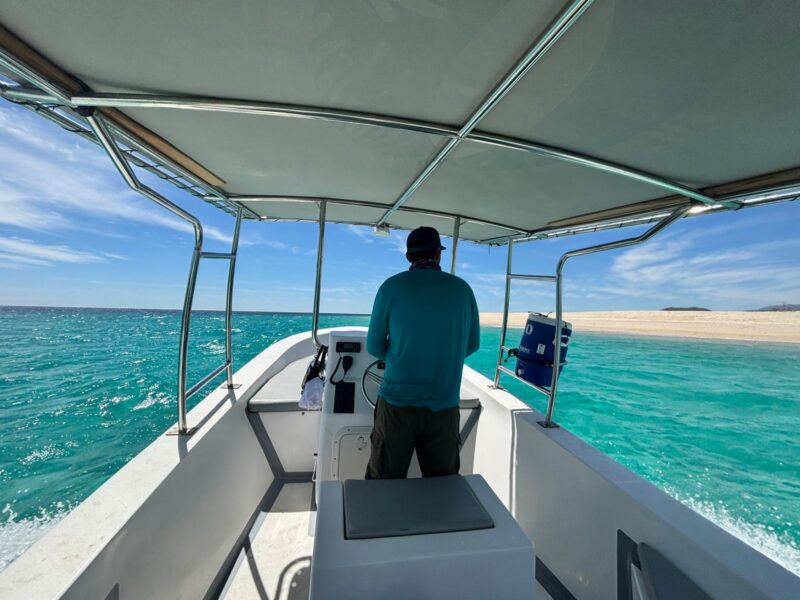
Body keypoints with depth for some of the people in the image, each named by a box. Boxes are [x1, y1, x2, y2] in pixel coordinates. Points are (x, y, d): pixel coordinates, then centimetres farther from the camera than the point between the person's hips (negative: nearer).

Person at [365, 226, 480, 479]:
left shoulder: (392, 287, -6)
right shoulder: (463, 289, 0)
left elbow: (374, 347, 0)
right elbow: (472, 344, 10)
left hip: (397, 403, -1)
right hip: (444, 407, 2)